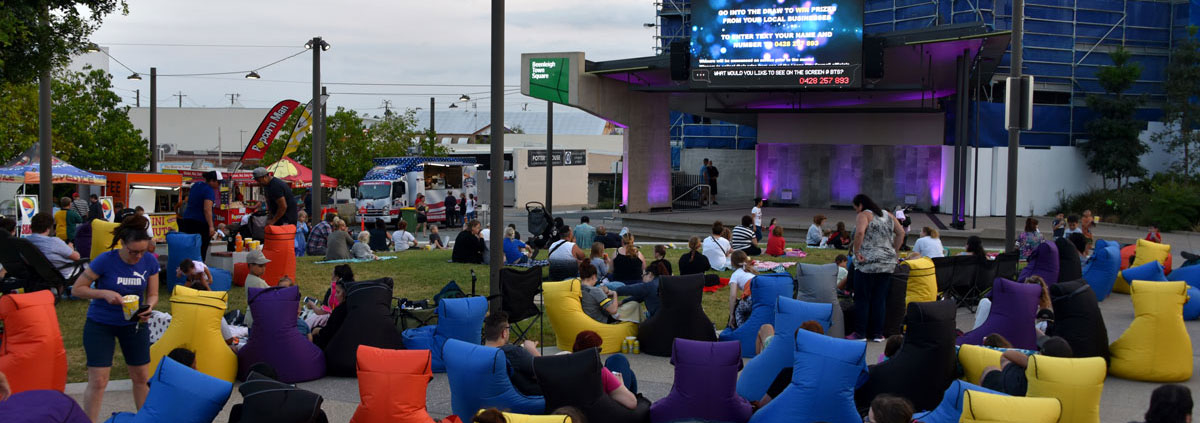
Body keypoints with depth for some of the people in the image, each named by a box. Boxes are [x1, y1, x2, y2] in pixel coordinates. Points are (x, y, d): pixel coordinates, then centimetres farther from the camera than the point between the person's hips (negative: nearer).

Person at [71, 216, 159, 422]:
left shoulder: (150, 262, -9)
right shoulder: (105, 260, -20)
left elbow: (153, 294, 1)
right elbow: (77, 289, -12)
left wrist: (148, 307, -22)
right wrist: (105, 293, -27)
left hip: (133, 324, 4)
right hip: (100, 324, -3)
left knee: (142, 377, 9)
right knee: (98, 381, -6)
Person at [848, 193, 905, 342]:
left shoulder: (864, 215, -4)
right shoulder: (887, 215, 16)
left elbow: (860, 232, -22)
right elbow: (901, 232, 13)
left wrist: (856, 252, -14)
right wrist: (893, 252, 15)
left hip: (868, 263, -6)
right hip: (887, 264, 6)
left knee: (862, 299, 1)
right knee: (880, 299, 8)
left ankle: (860, 333, 3)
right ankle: (877, 333, 10)